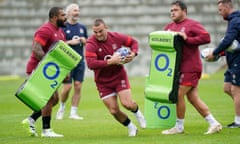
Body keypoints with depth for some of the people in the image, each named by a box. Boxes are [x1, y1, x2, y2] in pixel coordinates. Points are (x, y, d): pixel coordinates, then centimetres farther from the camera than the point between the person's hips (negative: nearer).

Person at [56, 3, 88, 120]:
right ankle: (62, 107, 19)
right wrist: (70, 42, -18)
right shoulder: (63, 27, -4)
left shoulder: (82, 27, 12)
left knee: (78, 86, -1)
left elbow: (88, 43, 21)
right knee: (67, 87, -7)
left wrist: (84, 41, -1)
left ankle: (73, 113, 5)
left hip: (80, 61, 5)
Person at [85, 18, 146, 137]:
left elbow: (133, 42, 10)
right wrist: (109, 62, -35)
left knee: (127, 104, -15)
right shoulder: (91, 44, -19)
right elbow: (91, 64, -32)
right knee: (114, 111, -1)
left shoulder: (116, 37, -8)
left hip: (119, 76, 1)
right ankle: (131, 127, 25)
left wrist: (133, 53, -10)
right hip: (103, 82, -1)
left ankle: (137, 112, 22)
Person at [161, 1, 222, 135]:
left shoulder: (192, 24, -8)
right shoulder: (170, 26, 15)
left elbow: (206, 37, -19)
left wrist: (187, 39, -23)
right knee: (193, 98, 6)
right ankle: (214, 124, 11)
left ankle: (179, 127, 4)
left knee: (179, 94, -8)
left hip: (190, 67, -8)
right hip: (181, 67, 8)